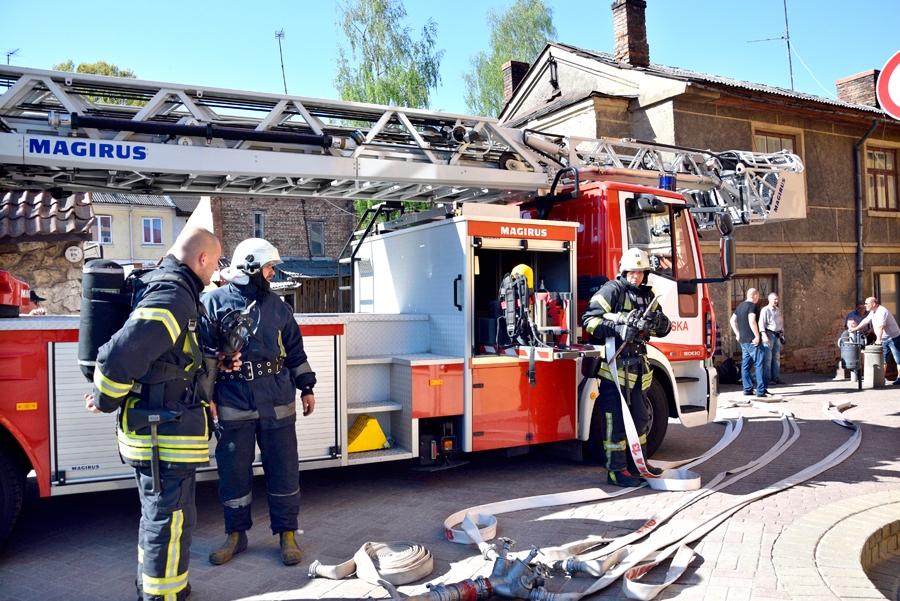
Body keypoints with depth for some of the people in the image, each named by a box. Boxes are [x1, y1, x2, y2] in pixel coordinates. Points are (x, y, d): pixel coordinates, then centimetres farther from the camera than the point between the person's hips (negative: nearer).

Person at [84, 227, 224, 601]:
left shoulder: (167, 289, 12)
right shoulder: (172, 296, -22)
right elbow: (119, 357, -29)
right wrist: (104, 402, -13)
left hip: (154, 433, 11)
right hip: (165, 436, -11)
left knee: (157, 516, 24)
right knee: (170, 521, 2)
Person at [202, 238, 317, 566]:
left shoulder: (276, 305, 12)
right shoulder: (213, 302, 1)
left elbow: (294, 349, 16)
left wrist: (306, 387, 15)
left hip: (278, 404, 3)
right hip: (233, 406, -2)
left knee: (284, 469, 6)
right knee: (233, 472, 7)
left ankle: (286, 533, 20)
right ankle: (236, 534, 25)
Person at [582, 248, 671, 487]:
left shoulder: (647, 294, 14)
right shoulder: (612, 290, -8)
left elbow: (664, 328, 13)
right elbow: (589, 319, -15)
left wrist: (658, 322, -11)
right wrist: (618, 329, -26)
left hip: (637, 366, 8)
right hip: (613, 365, -8)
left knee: (639, 417, 17)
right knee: (616, 419, -3)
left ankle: (637, 463, 32)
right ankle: (616, 469, 5)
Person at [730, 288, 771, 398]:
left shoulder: (740, 306, 15)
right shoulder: (752, 306, -11)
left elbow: (732, 320, 20)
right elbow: (752, 321, -24)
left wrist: (738, 334, 19)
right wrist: (757, 336, -19)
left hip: (743, 340, 9)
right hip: (753, 341, -9)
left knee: (745, 364, 11)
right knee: (760, 364, -7)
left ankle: (747, 389, 14)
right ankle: (761, 391, -11)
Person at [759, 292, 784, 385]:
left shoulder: (778, 309, 16)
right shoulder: (765, 310, -7)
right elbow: (762, 323, -13)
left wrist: (782, 333, 19)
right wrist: (764, 335, -21)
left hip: (777, 335, 7)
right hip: (769, 334, -7)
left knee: (777, 357, 9)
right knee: (768, 357, -8)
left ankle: (775, 378, 15)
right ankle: (767, 378, -5)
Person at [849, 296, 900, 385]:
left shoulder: (882, 311, -23)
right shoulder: (873, 312, 7)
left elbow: (880, 327, -30)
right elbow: (866, 320, 20)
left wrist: (878, 340, -34)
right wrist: (855, 329, 22)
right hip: (884, 340, 10)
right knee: (882, 359, 10)